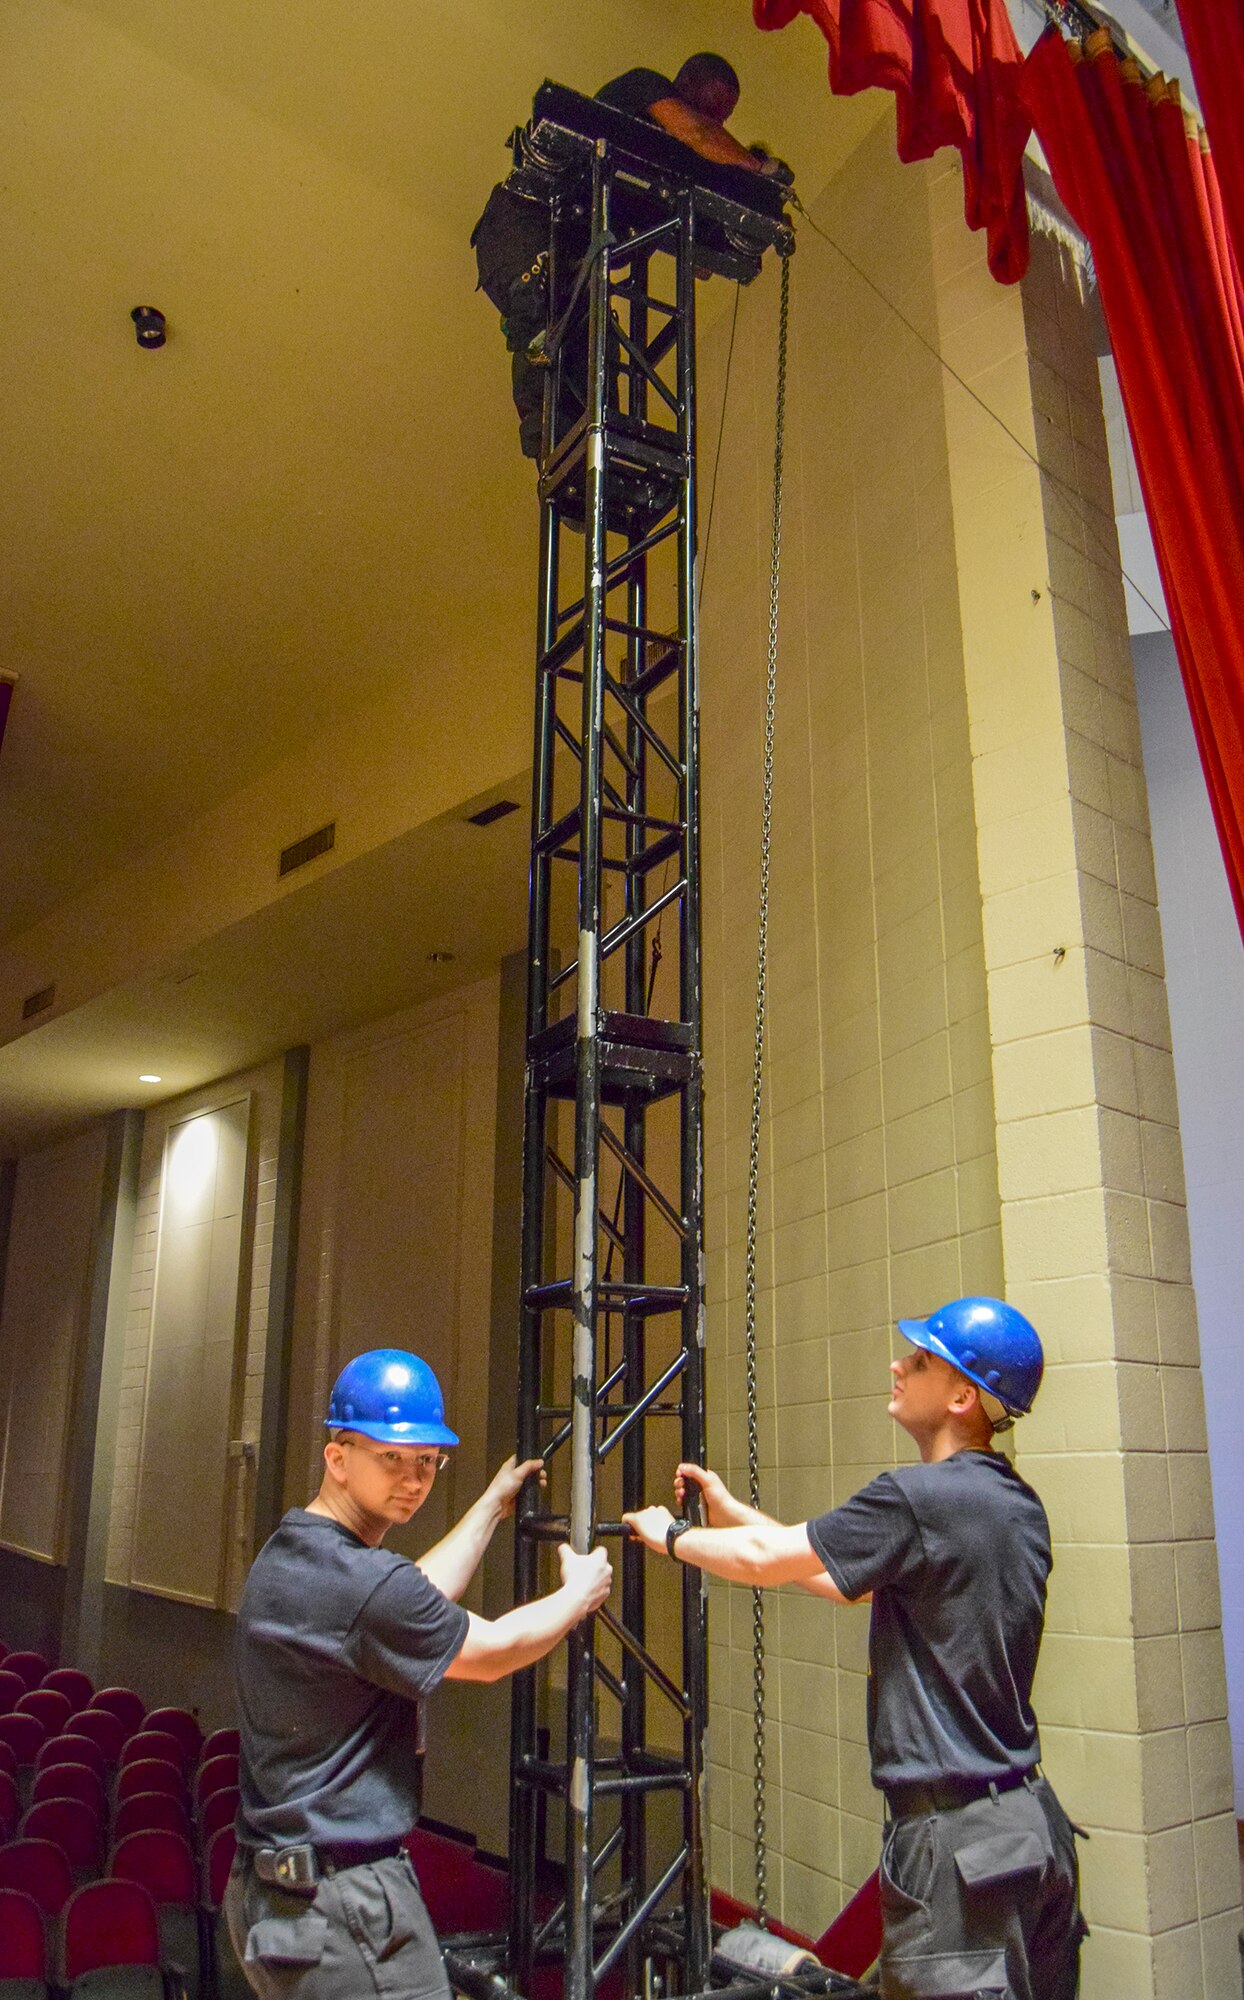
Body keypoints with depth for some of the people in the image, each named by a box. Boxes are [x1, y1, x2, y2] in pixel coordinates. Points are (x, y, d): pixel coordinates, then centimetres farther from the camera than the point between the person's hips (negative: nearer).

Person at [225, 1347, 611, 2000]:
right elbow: (493, 1651, -11)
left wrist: (492, 1504, 26)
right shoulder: (363, 1583, -25)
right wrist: (580, 1591, 7)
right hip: (344, 1908, -10)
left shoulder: (286, 1555, 5)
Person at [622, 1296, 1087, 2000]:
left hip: (956, 1838, -9)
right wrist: (731, 1510, 19)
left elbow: (764, 1560, -10)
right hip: (1033, 1820, 9)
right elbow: (856, 1581, 15)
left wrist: (669, 1534, 8)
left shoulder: (918, 1496, -20)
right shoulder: (1020, 1505, 7)